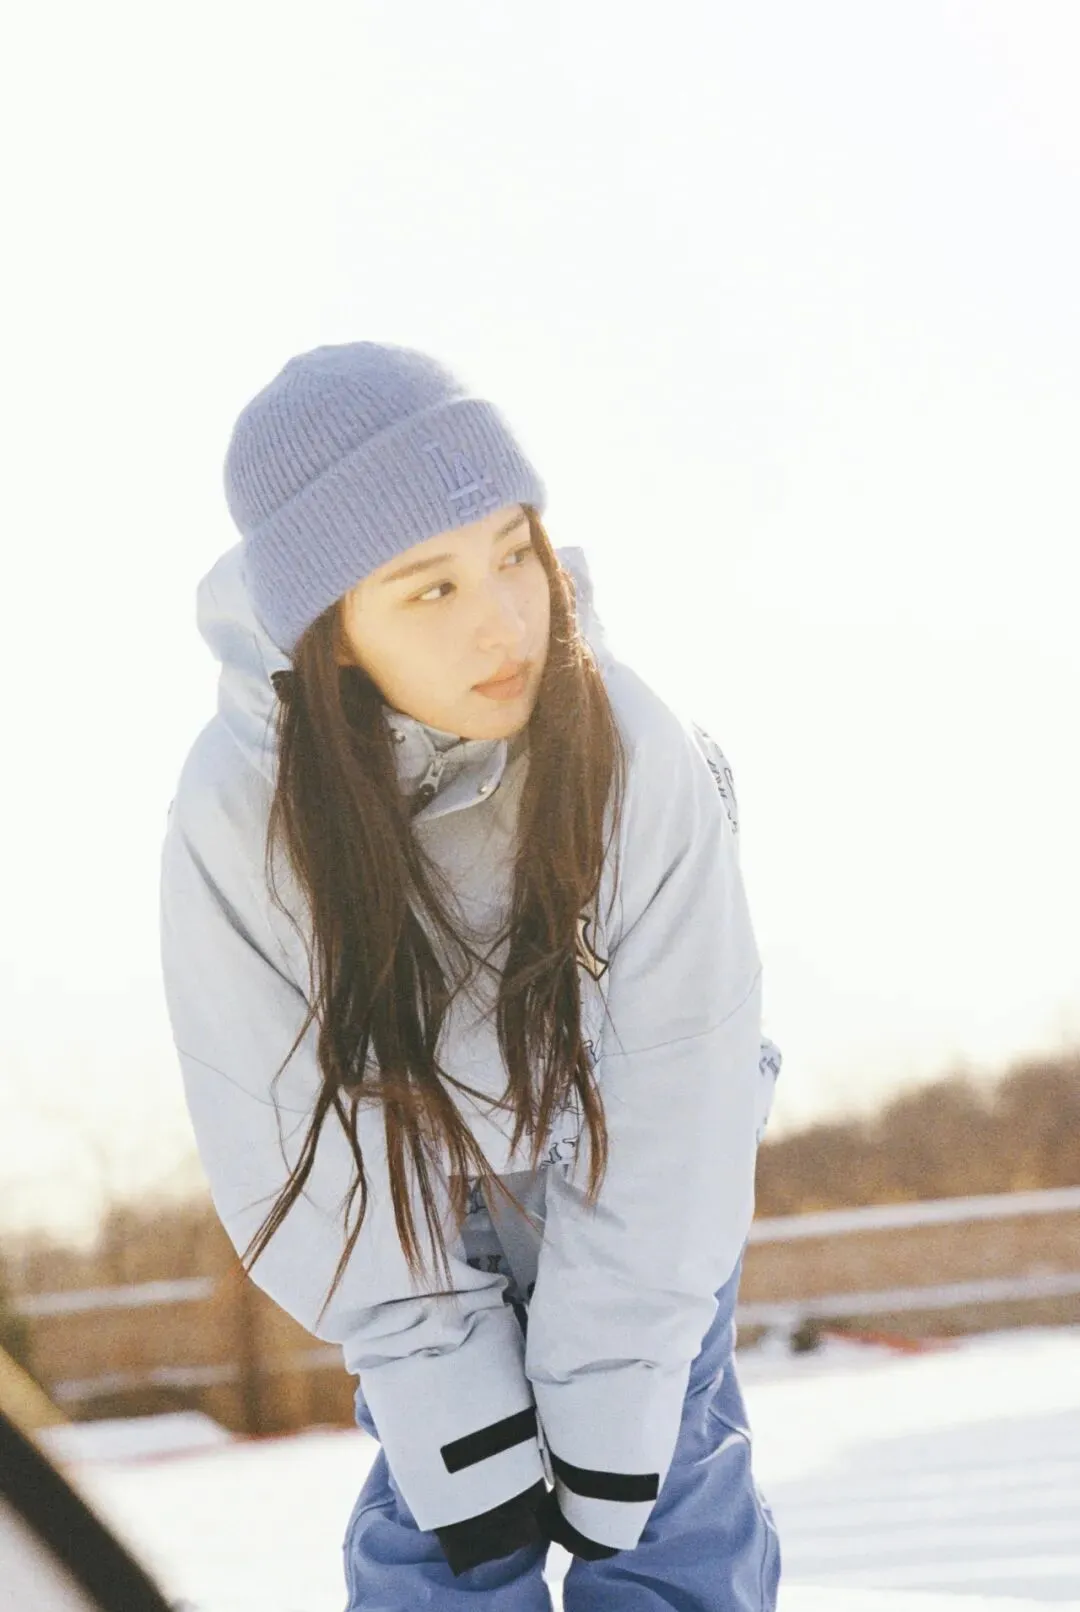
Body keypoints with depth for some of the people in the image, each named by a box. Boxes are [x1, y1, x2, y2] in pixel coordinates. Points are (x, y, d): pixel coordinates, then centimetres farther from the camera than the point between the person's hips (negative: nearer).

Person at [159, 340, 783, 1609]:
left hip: (638, 1202, 0)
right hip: (422, 1209, 1)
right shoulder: (239, 817, -27)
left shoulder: (639, 756, -29)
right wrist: (457, 1426, -18)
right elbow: (297, 1149, -19)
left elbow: (672, 1108, -23)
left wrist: (610, 1412, -20)